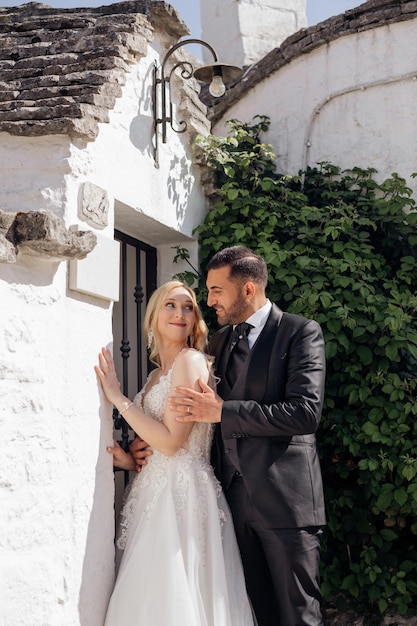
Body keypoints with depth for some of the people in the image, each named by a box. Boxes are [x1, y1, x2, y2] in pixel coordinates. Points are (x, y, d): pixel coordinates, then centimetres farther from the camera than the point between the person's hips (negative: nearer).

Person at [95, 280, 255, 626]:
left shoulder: (191, 360, -10)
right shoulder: (157, 374, 15)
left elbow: (172, 441, -17)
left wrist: (118, 397, -12)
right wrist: (132, 461, -1)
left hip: (183, 494, -8)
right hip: (156, 494, 8)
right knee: (152, 596, 12)